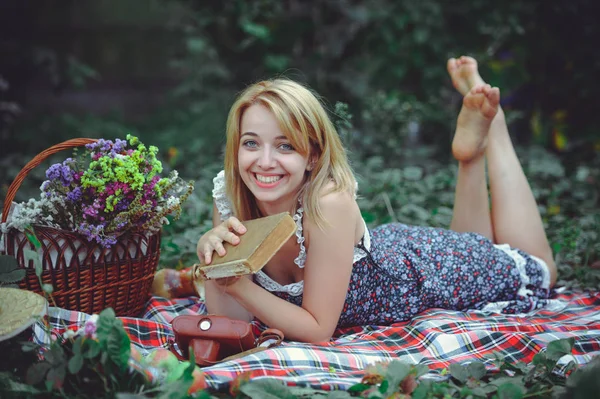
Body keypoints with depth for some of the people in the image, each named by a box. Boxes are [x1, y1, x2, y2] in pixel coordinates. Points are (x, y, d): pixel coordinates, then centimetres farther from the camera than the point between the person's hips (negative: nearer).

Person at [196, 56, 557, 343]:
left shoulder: (329, 202, -40)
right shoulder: (230, 197, -25)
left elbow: (317, 330, -33)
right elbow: (230, 317, -21)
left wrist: (239, 285, -41)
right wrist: (210, 254, -38)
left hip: (428, 267, -5)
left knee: (539, 271, 24)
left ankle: (488, 124, 25)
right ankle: (472, 151, 33)